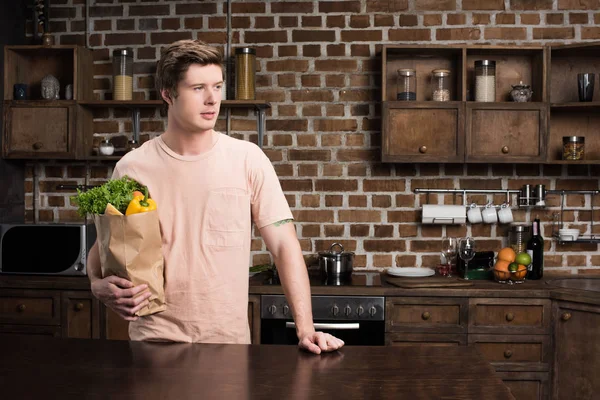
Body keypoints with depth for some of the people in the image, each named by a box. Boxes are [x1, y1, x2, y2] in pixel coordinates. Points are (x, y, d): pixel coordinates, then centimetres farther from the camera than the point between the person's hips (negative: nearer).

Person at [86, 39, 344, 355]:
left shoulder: (248, 159, -2)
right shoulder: (132, 167, -1)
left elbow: (284, 245, -4)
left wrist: (305, 329, -12)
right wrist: (98, 285, -14)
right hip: (155, 337, 0)